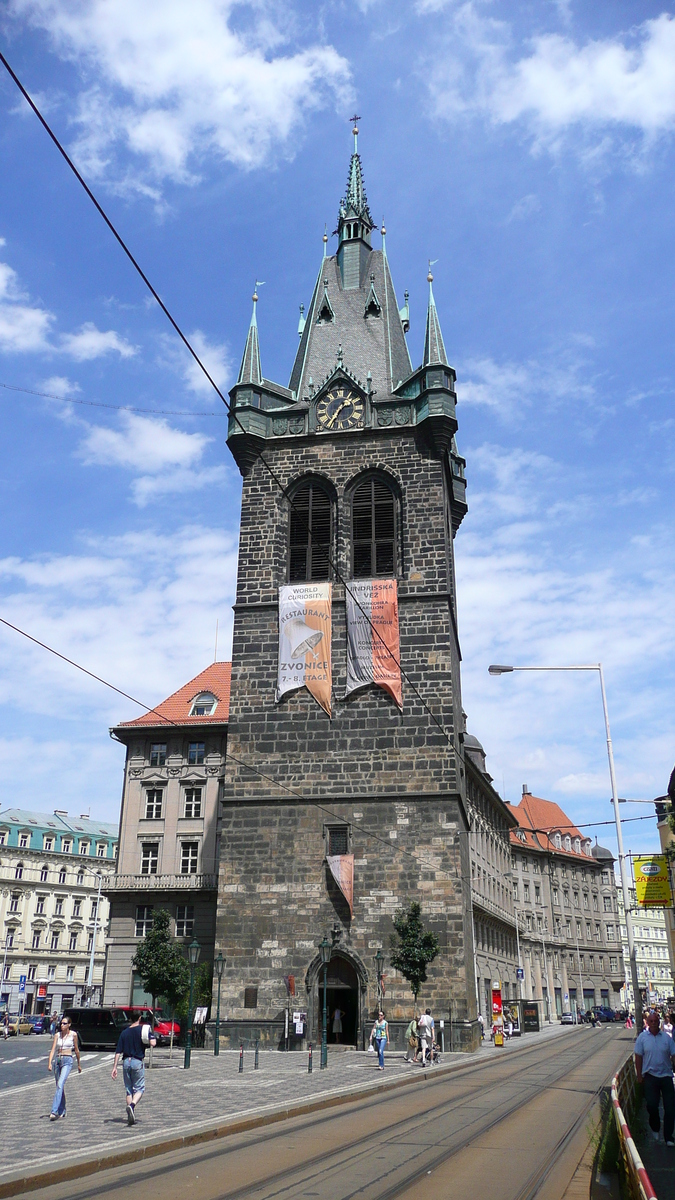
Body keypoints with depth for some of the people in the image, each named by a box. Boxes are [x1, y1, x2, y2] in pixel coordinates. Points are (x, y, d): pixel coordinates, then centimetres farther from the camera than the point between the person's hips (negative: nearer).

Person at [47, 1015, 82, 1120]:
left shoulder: (73, 1035, 0)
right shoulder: (57, 1035, 7)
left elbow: (76, 1050, 8)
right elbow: (53, 1049, -1)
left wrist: (79, 1064, 14)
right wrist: (49, 1063, -15)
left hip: (67, 1061, -4)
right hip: (57, 1060, 4)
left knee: (60, 1085, -18)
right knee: (59, 1087, 11)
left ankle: (54, 1112, -23)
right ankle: (62, 1112, 24)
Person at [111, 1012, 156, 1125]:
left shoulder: (124, 1032, 7)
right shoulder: (143, 1030, -5)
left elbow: (118, 1051, 4)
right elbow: (153, 1043, -16)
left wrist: (114, 1067, 7)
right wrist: (151, 1034, 3)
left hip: (126, 1062, 4)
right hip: (138, 1062, -4)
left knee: (128, 1089, 13)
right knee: (139, 1088, 6)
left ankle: (131, 1116, 10)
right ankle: (132, 1105, -21)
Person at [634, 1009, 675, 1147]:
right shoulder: (642, 1037, -3)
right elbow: (638, 1057, 2)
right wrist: (639, 1075, 1)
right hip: (650, 1075, -1)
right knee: (651, 1105, -2)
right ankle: (655, 1128, 26)